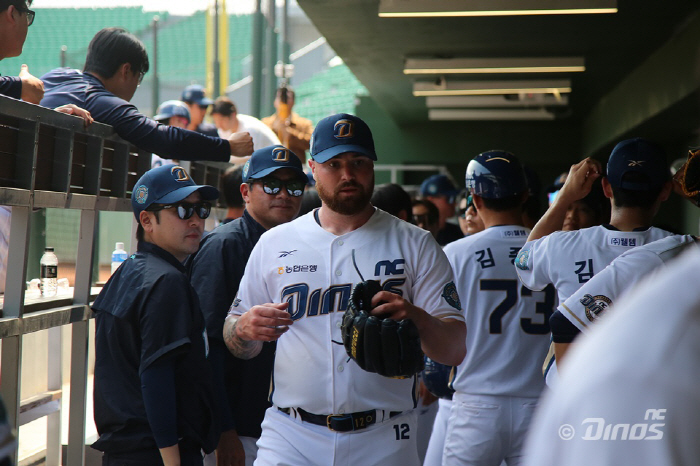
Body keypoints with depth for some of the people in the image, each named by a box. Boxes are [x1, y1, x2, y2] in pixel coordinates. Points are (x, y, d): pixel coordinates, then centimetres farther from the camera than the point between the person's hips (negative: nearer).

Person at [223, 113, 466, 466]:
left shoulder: (414, 245, 4)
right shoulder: (274, 244, 9)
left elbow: (455, 351, -2)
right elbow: (236, 344, 13)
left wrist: (416, 318, -23)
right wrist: (246, 327, -11)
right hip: (290, 437, 1)